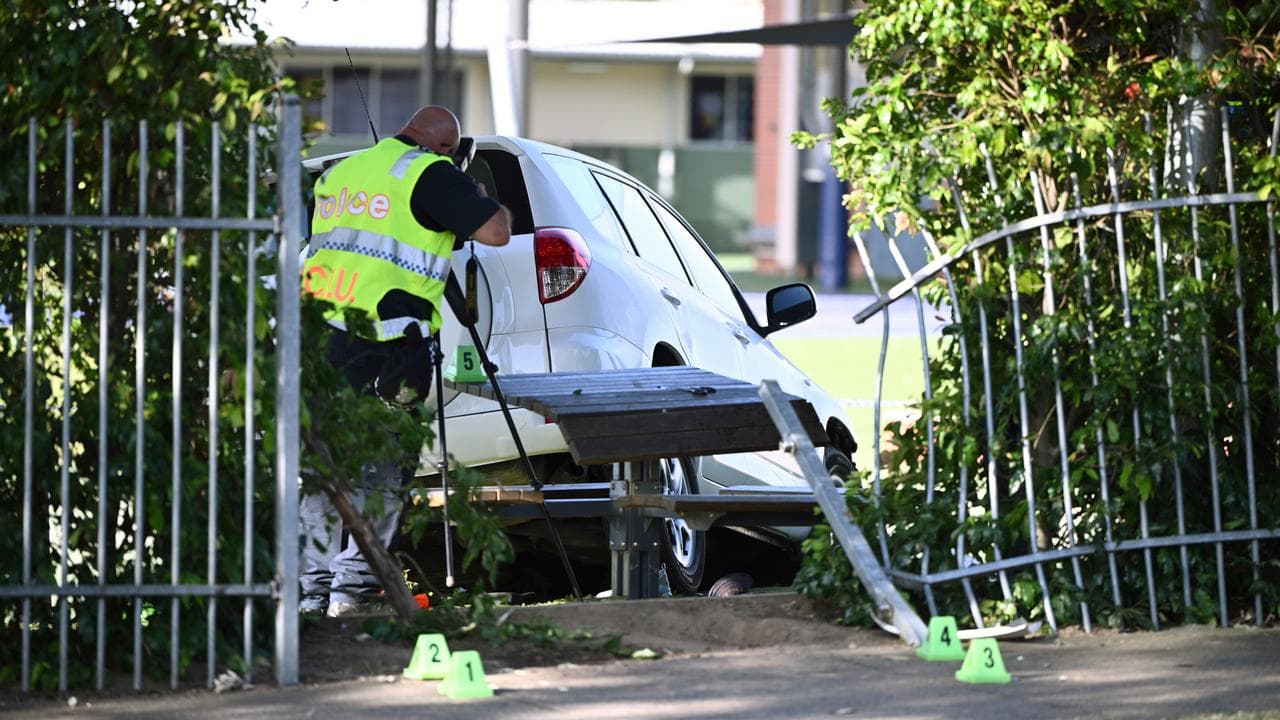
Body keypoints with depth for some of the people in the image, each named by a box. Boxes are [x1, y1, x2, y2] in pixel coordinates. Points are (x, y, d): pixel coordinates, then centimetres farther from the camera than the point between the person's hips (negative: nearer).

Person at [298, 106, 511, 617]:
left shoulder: (339, 173, 20)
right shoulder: (430, 175, -4)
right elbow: (496, 231, -8)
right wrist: (483, 201, 14)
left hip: (319, 338, 6)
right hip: (384, 345, -6)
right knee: (381, 470, 1)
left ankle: (313, 584, 11)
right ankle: (353, 584, -2)